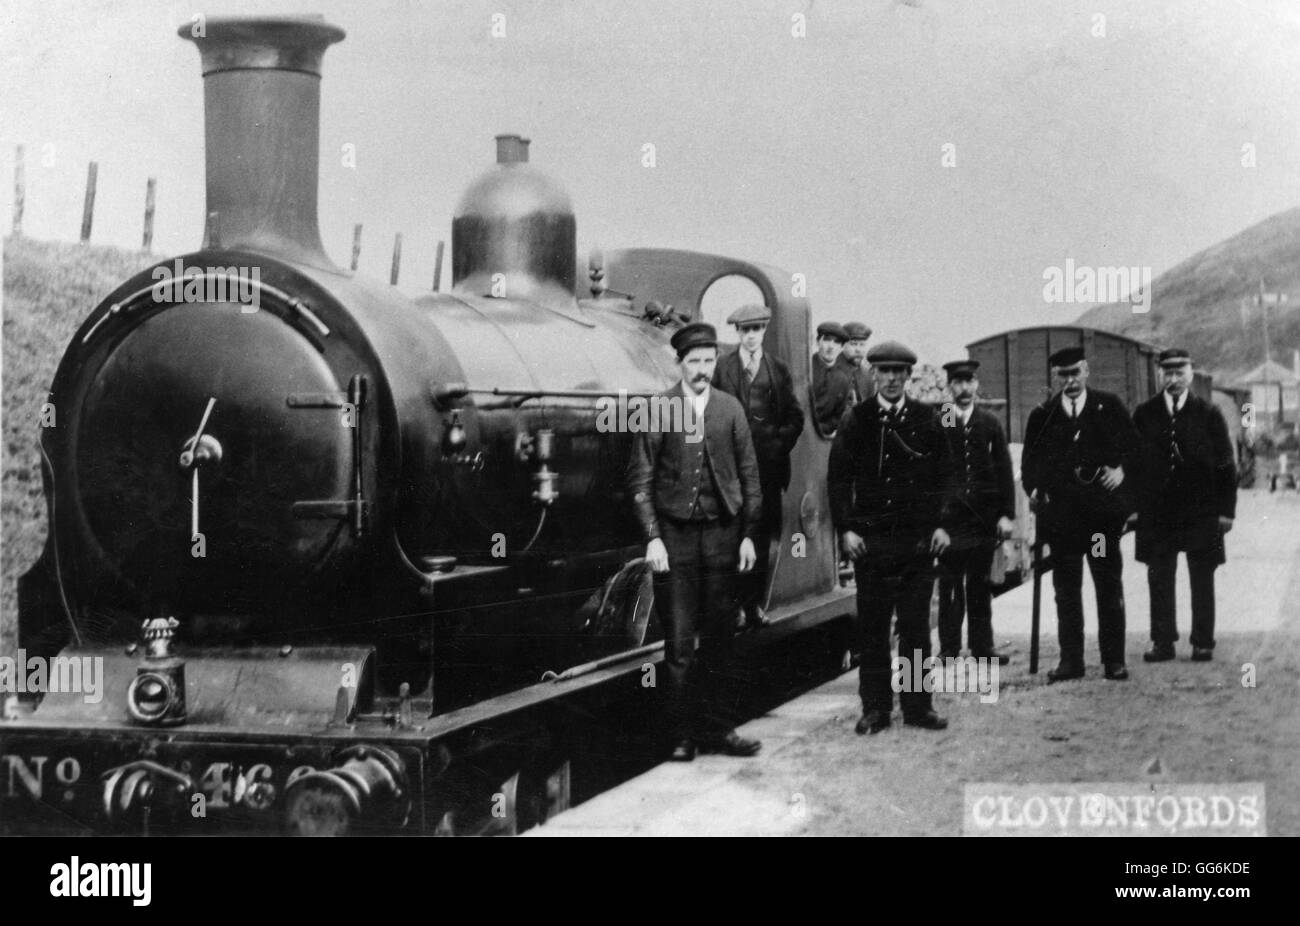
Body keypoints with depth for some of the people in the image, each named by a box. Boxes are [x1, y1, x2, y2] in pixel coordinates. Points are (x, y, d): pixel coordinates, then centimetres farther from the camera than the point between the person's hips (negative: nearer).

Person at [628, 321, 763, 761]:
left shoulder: (730, 408, 6)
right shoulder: (659, 410, -2)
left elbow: (749, 475, 10)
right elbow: (640, 479, -1)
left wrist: (748, 535, 5)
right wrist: (653, 538, -8)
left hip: (722, 534, 3)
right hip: (674, 535, -3)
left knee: (719, 637, 7)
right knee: (679, 643, -1)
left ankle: (713, 727, 17)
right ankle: (682, 735, 7)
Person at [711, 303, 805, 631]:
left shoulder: (779, 370, 10)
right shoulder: (723, 368, 4)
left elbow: (795, 417, 13)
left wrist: (779, 445, 0)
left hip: (769, 465, 2)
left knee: (763, 536, 2)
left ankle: (755, 604, 8)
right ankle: (735, 605, -2)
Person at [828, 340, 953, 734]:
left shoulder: (926, 419, 6)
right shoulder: (857, 420, 2)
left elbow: (944, 475, 9)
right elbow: (838, 477, 3)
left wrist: (941, 524, 1)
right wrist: (845, 529, -4)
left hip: (919, 538, 1)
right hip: (870, 537, -1)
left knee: (916, 624, 5)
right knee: (872, 625, 2)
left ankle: (917, 705, 13)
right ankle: (875, 708, 10)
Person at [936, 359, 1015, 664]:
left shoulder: (990, 424, 10)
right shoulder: (937, 424, 2)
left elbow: (1004, 470, 7)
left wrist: (1007, 513, 2)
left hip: (984, 513, 2)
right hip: (949, 513, -2)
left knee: (980, 583, 6)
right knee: (949, 583, -3)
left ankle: (982, 645, 12)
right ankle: (949, 647, 3)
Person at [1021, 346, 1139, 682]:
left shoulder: (1110, 408, 6)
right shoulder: (1042, 417, 9)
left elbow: (1133, 446, 7)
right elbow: (1029, 462, 10)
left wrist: (1121, 469, -11)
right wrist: (1034, 488, -7)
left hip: (1103, 512, -1)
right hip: (1060, 513, 1)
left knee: (1110, 588, 3)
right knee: (1066, 590, 4)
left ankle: (1113, 660, 9)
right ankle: (1070, 660, 10)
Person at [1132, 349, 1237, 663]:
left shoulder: (1208, 414, 1)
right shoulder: (1144, 414, 5)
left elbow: (1226, 466, 1)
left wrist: (1226, 510, -4)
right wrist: (1133, 507, 1)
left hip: (1201, 511, -1)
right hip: (1156, 512, 1)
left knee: (1202, 580, 3)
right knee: (1159, 579, 3)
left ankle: (1203, 643, 11)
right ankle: (1162, 642, 11)